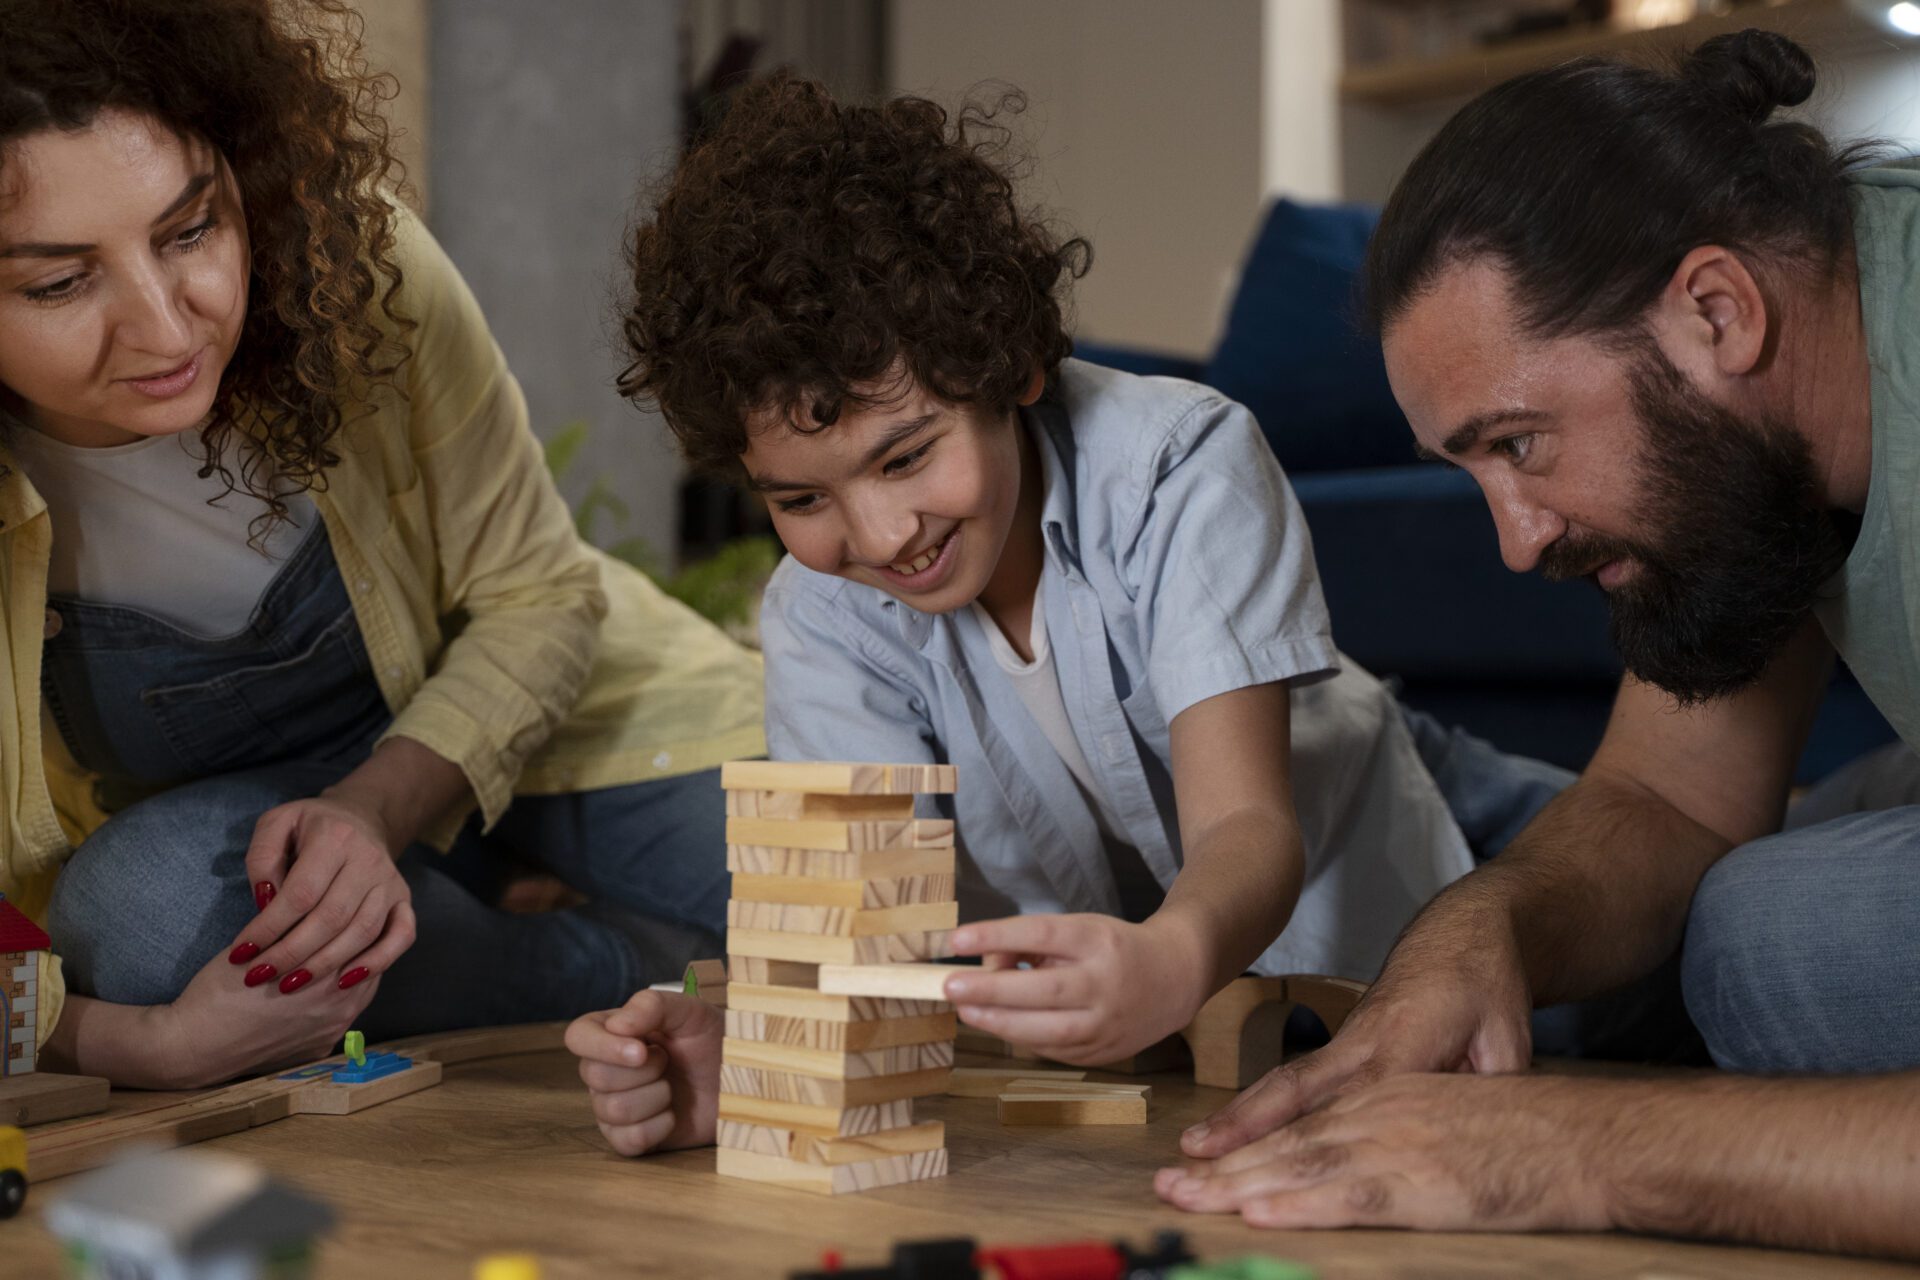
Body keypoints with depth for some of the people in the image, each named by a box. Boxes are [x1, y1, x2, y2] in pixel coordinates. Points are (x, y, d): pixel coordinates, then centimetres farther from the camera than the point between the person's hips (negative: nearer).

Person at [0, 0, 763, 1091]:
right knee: (135, 912, -37)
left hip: (509, 701, 1)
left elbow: (538, 600, -14)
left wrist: (376, 809, -30)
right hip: (199, 814, 0)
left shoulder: (358, 267, -27)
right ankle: (652, 970, -16)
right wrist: (146, 1048, -40)